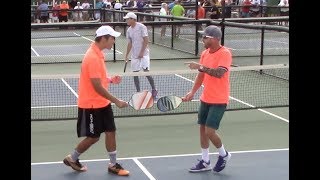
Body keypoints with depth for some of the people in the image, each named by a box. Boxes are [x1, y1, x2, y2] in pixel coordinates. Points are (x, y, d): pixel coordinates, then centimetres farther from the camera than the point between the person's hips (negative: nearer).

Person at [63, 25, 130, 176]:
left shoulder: (98, 54, 6)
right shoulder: (92, 57, -25)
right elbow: (97, 86, -25)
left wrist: (110, 80, 1)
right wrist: (116, 101, -20)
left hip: (103, 103, 9)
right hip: (91, 105, -9)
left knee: (111, 132, 9)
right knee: (93, 137, 3)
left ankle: (113, 165, 20)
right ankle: (72, 158, 25)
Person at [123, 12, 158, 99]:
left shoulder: (141, 27, -9)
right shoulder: (129, 30, 9)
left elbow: (146, 40, -12)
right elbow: (130, 44, 15)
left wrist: (142, 52, -17)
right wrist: (126, 55, 10)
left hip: (143, 54, -6)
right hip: (134, 55, 6)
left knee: (146, 72, -13)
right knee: (135, 73, 4)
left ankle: (154, 90, 2)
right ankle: (138, 92, 14)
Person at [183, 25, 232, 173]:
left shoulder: (224, 53, -16)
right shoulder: (205, 53, 6)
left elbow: (219, 73, -31)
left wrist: (201, 67, -32)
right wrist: (192, 92, 5)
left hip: (218, 101, -7)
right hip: (205, 99, 8)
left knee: (210, 131, -9)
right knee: (202, 129, 10)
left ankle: (223, 155, 19)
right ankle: (205, 162, 23)